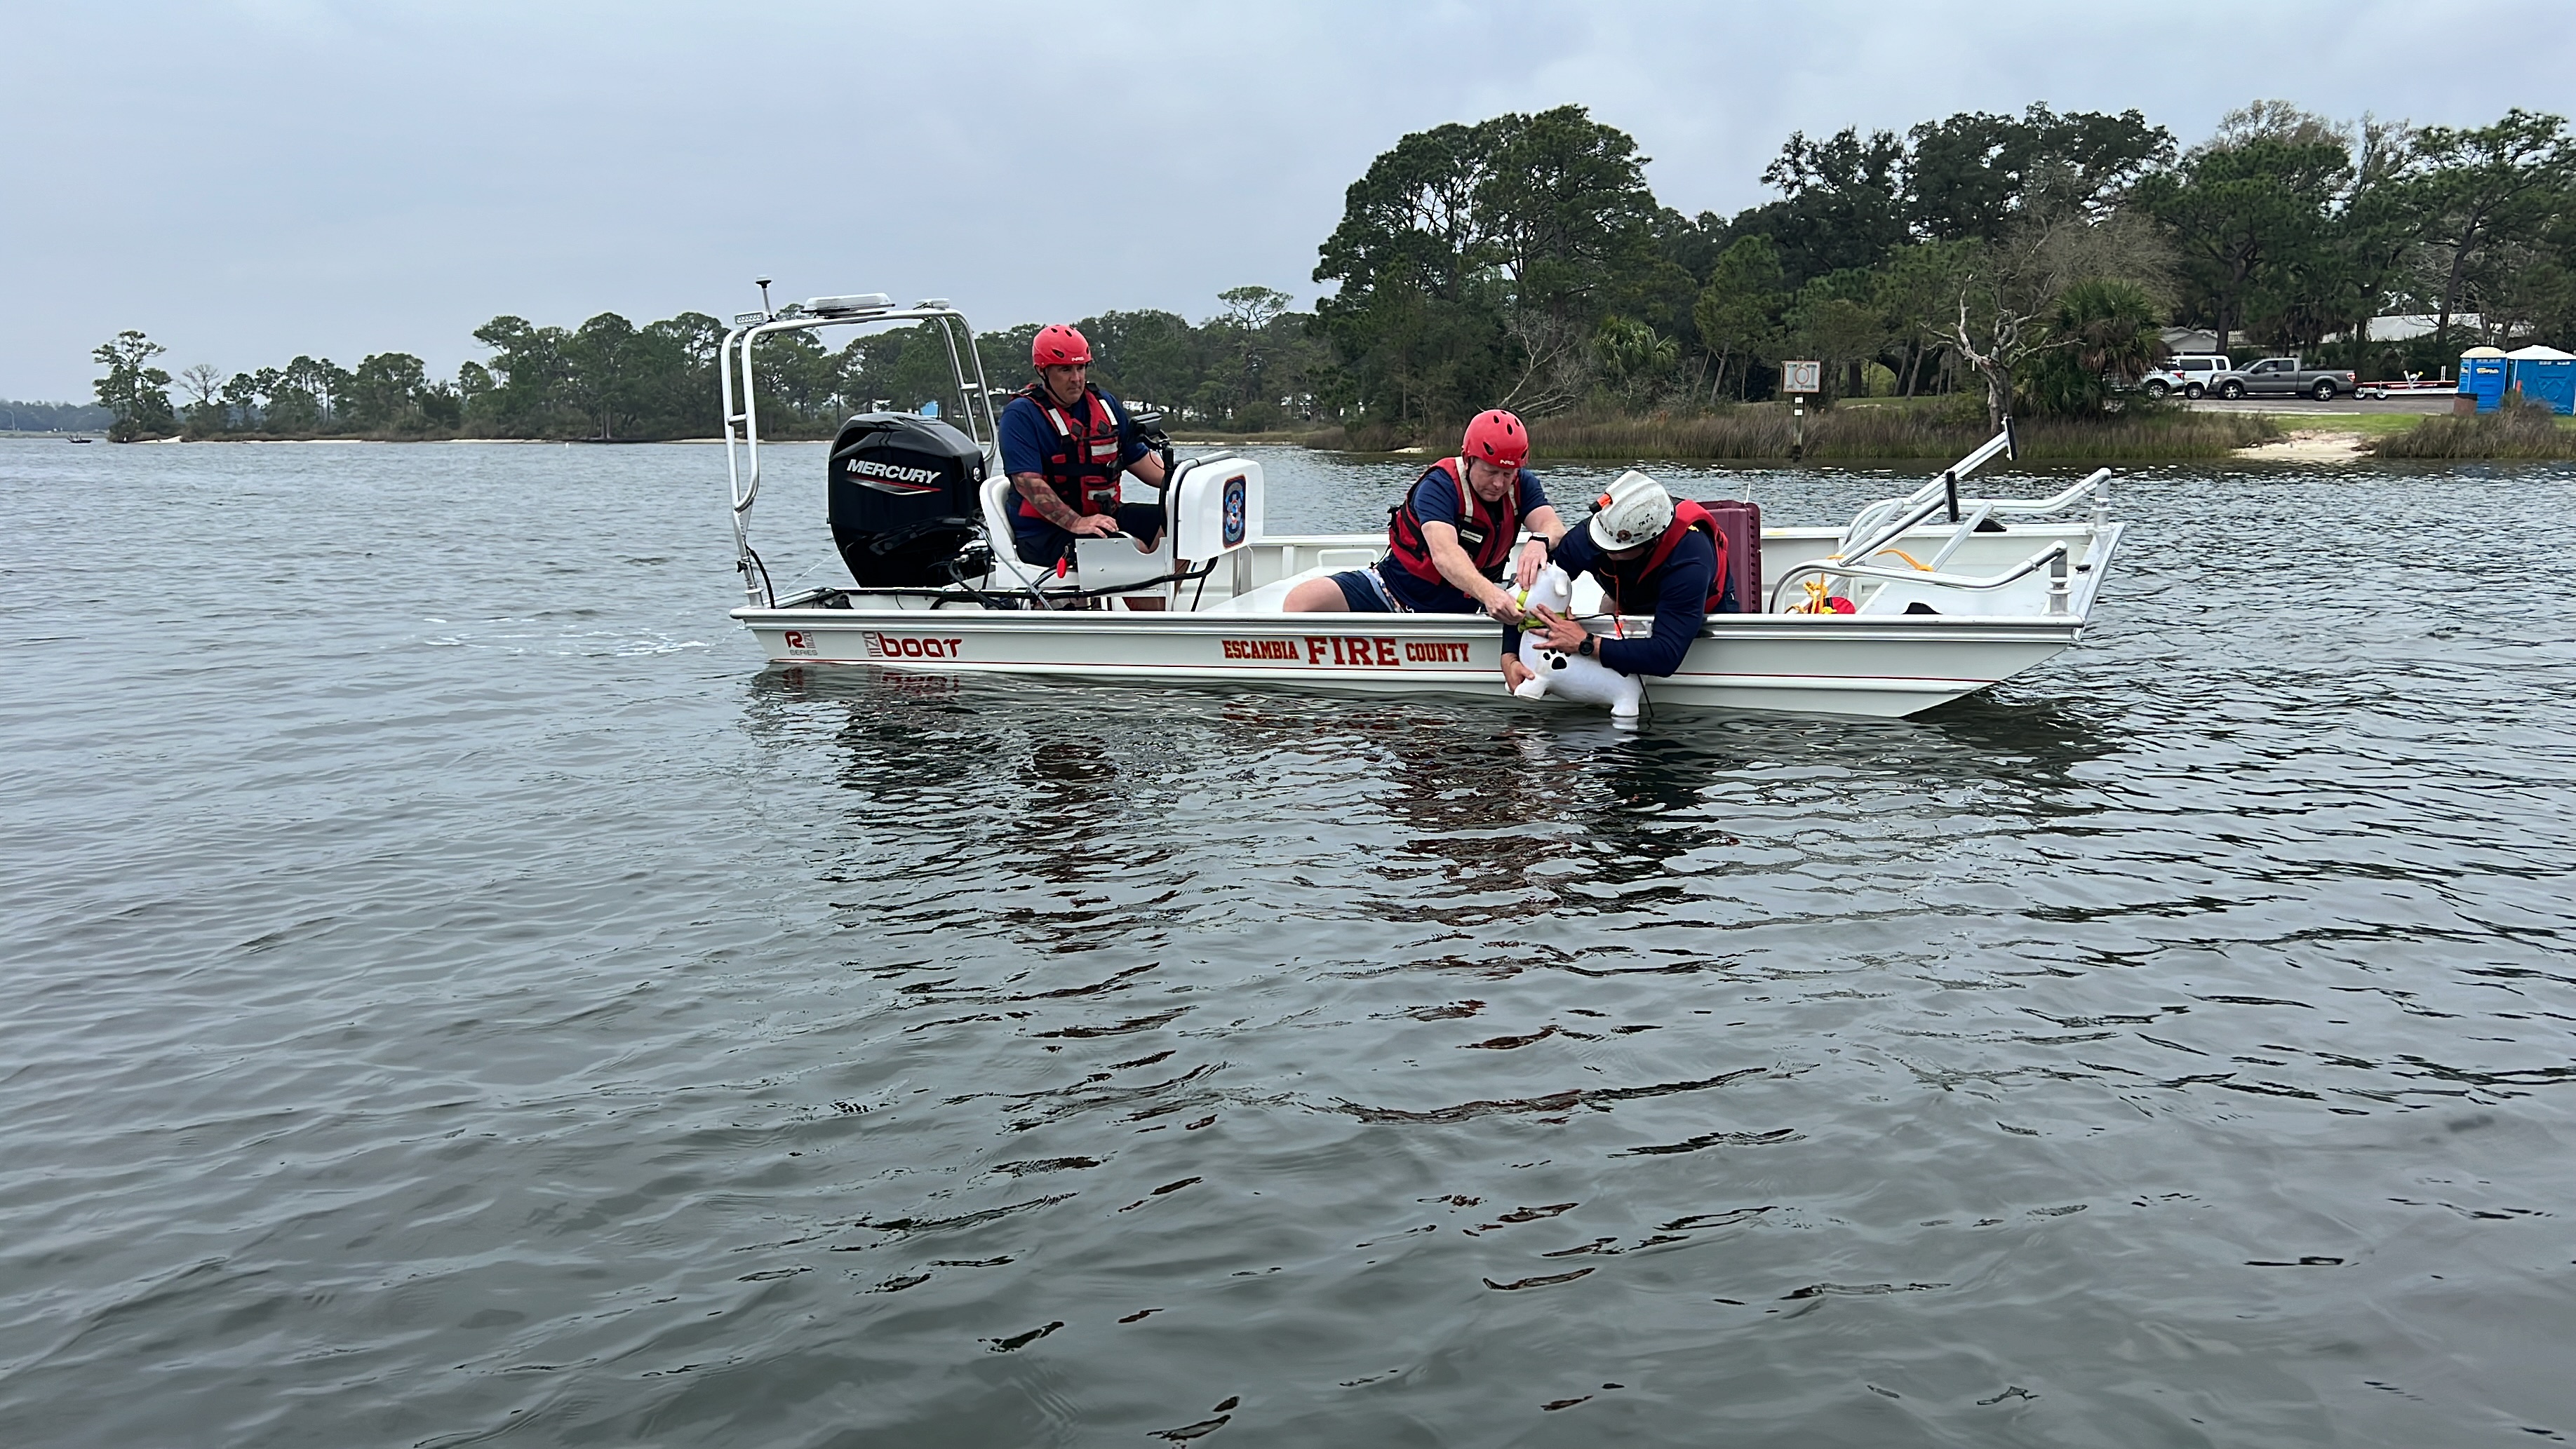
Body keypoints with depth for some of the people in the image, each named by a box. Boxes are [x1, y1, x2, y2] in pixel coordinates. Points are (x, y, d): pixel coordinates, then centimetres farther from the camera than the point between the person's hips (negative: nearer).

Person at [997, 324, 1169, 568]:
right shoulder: (1020, 416, -8)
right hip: (1044, 534, -7)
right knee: (1131, 548, -30)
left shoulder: (1104, 404, 15)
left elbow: (1140, 459, 20)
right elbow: (1028, 482, -19)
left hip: (1106, 516, 8)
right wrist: (1077, 523, -30)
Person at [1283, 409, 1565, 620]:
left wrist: (1540, 543, -45)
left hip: (1460, 608, 5)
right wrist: (1487, 592, -57)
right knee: (1302, 600, -26)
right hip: (1394, 590, -5)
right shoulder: (1440, 486, -20)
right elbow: (1444, 552, -37)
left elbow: (1553, 526, -18)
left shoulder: (1521, 485, -3)